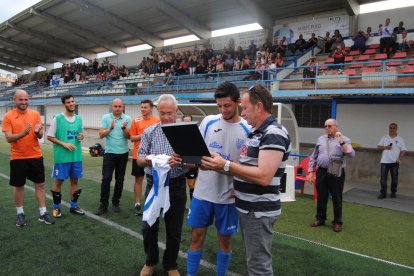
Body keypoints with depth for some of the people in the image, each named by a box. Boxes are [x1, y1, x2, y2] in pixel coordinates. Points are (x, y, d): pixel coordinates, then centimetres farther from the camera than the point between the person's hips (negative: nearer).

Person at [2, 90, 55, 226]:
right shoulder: (8, 116, -5)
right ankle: (20, 213, 25)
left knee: (40, 184, 6)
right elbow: (8, 138, -12)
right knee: (18, 186, 9)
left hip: (36, 156, 2)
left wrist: (37, 132, -21)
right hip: (17, 158, -2)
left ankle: (43, 212, 16)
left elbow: (40, 135, 3)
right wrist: (23, 133, -29)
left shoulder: (35, 114, 2)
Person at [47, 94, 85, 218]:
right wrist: (64, 144, -16)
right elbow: (49, 137, -5)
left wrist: (81, 137, -5)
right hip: (61, 156, -4)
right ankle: (56, 207, 20)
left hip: (76, 156, 5)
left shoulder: (79, 118, 7)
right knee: (59, 181, 5)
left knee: (74, 180, 11)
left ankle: (74, 206, 24)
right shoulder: (57, 118, -8)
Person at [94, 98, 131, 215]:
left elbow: (128, 137, -4)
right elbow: (101, 135, -6)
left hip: (123, 153, 1)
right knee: (106, 179, -3)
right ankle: (103, 204, 8)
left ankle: (116, 203, 22)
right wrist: (110, 128, -23)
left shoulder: (127, 119, 0)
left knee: (119, 179, 9)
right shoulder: (106, 117, -1)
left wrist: (124, 128, -23)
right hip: (109, 153, -1)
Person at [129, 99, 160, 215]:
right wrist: (142, 135, -16)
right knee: (139, 179, 6)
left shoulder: (158, 121, 2)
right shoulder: (136, 120, -1)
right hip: (139, 154, -1)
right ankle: (137, 204, 15)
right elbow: (132, 138, -1)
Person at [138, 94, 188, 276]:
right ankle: (150, 261, 33)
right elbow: (139, 159, -1)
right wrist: (146, 160, -24)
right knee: (148, 226, 7)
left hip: (176, 186, -1)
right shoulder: (149, 132, 0)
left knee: (174, 229, 11)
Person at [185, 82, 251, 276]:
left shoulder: (247, 130, -6)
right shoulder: (208, 121, 1)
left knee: (225, 239, 13)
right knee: (197, 236, 12)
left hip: (228, 195, -2)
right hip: (203, 191, 2)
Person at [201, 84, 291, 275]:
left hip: (259, 211, -9)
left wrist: (226, 165, -25)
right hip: (246, 207, 9)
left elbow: (263, 176, -28)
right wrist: (216, 166, 2)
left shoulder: (274, 134, -19)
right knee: (253, 260, 22)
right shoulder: (254, 132, 12)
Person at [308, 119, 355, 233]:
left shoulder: (344, 140, -1)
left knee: (337, 199, 4)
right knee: (321, 197, 11)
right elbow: (314, 156, 13)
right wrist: (311, 171, 8)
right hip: (321, 172, 4)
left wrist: (341, 142, -27)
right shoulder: (320, 139, 10)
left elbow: (351, 154, -17)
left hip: (336, 173, -3)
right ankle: (320, 219, 25)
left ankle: (337, 222, 17)